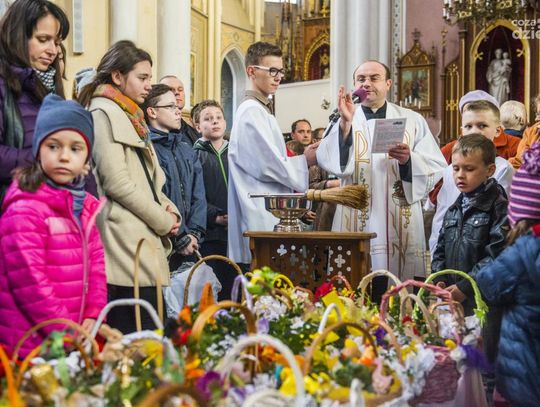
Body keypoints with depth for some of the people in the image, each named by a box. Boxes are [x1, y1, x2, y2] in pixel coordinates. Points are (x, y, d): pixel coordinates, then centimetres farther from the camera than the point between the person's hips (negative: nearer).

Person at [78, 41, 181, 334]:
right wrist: (163, 220, -7)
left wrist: (168, 210, 4)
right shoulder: (104, 113, -6)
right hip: (127, 243, -9)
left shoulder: (130, 117, 22)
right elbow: (116, 182, -15)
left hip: (144, 243, 9)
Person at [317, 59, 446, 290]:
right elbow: (329, 163, -9)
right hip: (357, 226, 0)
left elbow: (437, 168, 3)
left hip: (401, 227, 0)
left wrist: (409, 160, -14)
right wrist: (345, 123, -19)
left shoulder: (412, 121, 11)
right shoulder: (343, 122, 10)